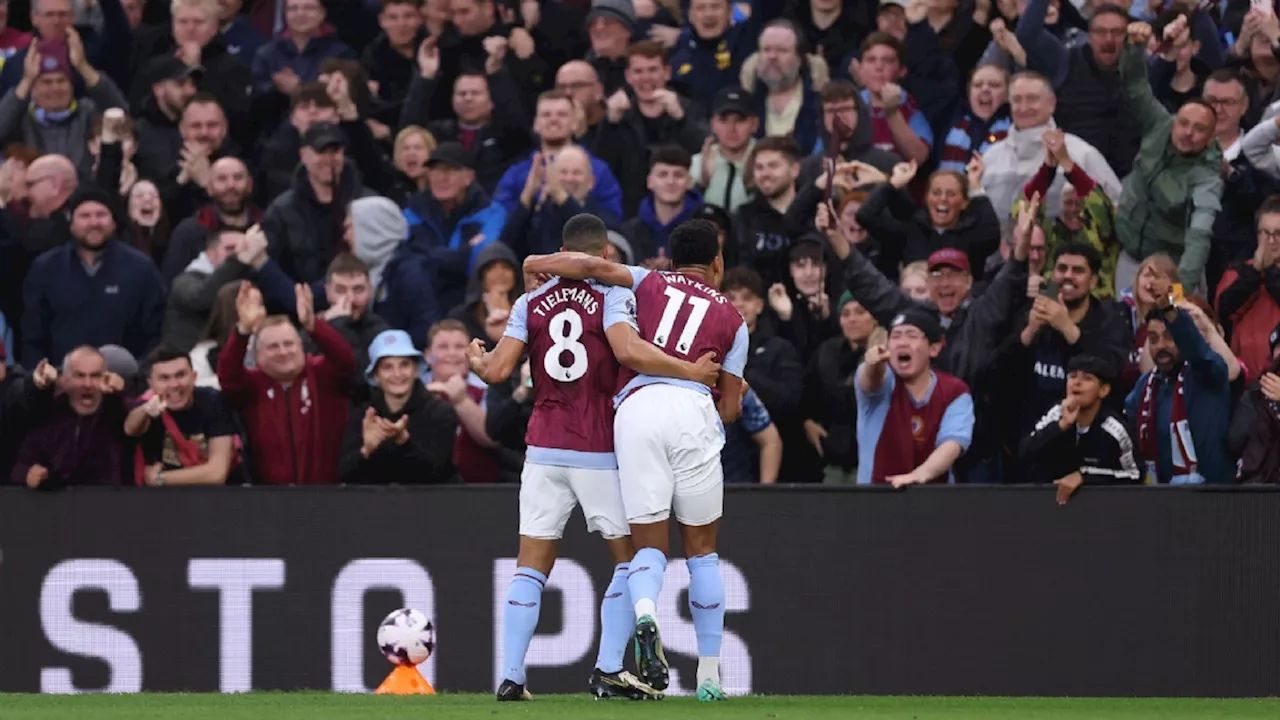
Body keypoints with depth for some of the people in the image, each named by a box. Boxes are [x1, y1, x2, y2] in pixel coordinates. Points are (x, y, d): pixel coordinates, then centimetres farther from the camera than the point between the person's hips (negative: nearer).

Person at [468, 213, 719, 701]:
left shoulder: (531, 303, 5)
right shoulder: (612, 297, -5)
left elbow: (498, 371, 1)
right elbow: (629, 351, -23)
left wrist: (476, 361, 22)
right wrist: (691, 372, -16)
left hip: (543, 450, 3)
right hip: (600, 451, -3)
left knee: (532, 566, 6)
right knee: (630, 556, 10)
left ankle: (511, 676, -3)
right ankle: (609, 670, 1)